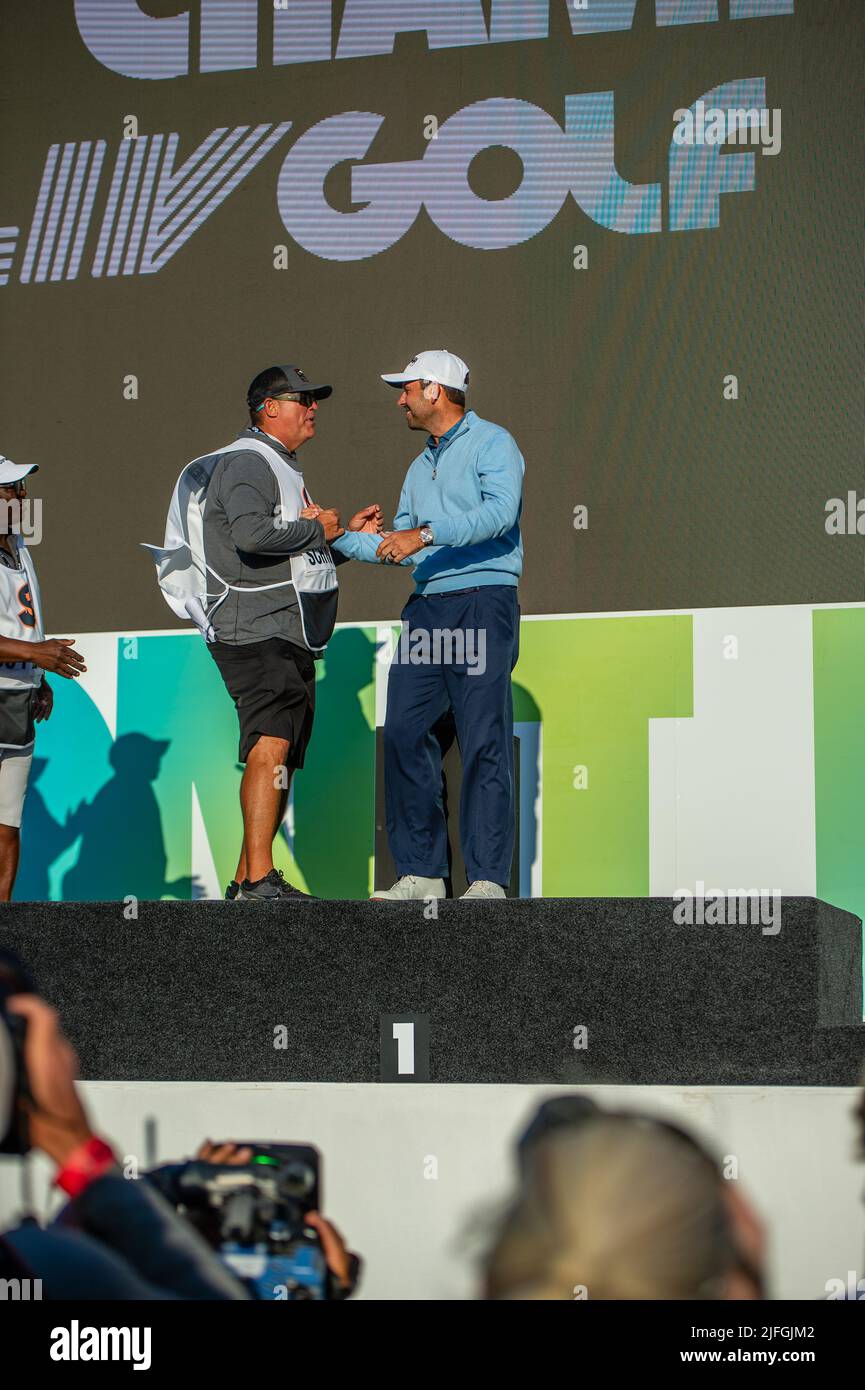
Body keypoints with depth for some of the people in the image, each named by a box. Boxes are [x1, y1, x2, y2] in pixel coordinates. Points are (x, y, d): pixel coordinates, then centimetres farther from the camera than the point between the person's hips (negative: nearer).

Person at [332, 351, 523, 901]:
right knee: (405, 733, -2)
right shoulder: (421, 468, 24)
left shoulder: (492, 443, 0)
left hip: (483, 603, -8)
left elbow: (501, 511, -17)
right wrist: (335, 536, 17)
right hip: (427, 608, 8)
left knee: (484, 742, -9)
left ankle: (489, 878, -7)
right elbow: (400, 548, 24)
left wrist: (426, 534, -21)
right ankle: (421, 872, 4)